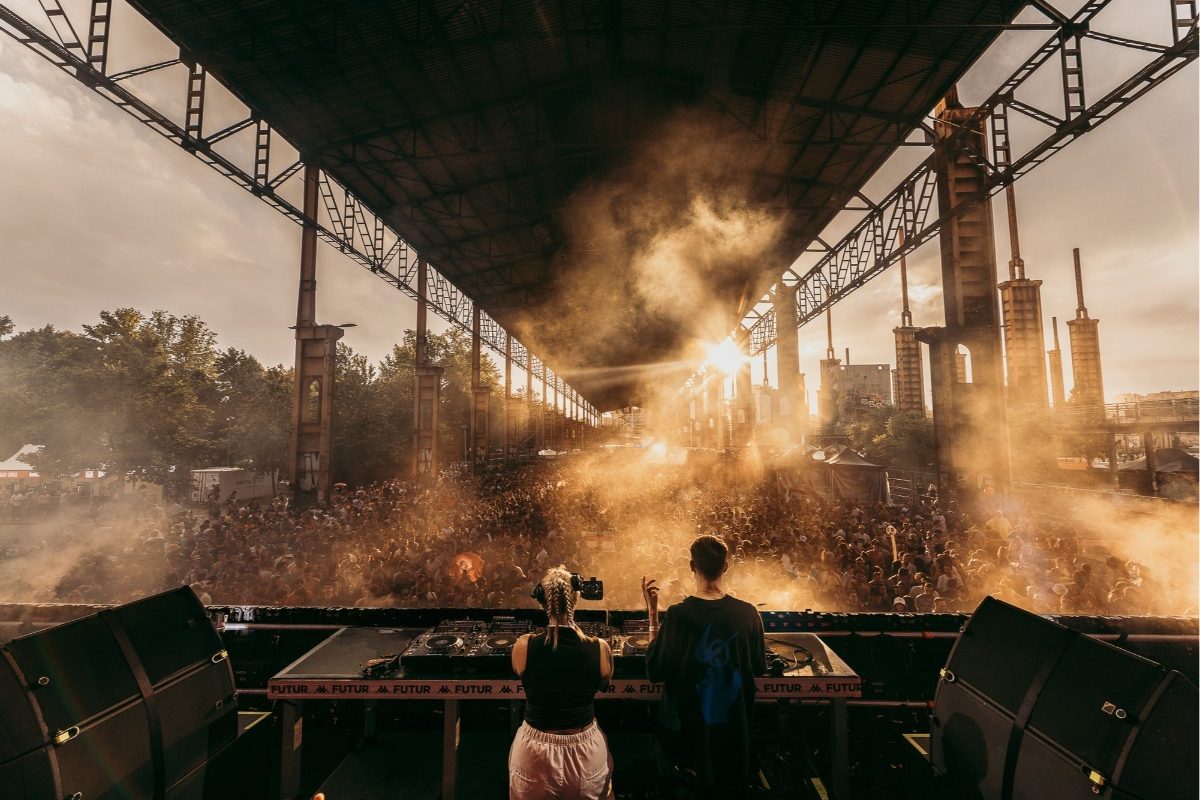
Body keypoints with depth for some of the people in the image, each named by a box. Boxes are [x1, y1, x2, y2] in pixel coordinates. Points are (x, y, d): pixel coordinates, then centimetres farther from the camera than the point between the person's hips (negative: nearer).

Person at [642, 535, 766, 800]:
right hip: (733, 727, 3)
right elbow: (759, 668, -1)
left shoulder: (678, 615, -24)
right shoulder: (748, 613, -15)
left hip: (686, 730, -2)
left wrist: (652, 613, -14)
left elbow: (655, 671, -14)